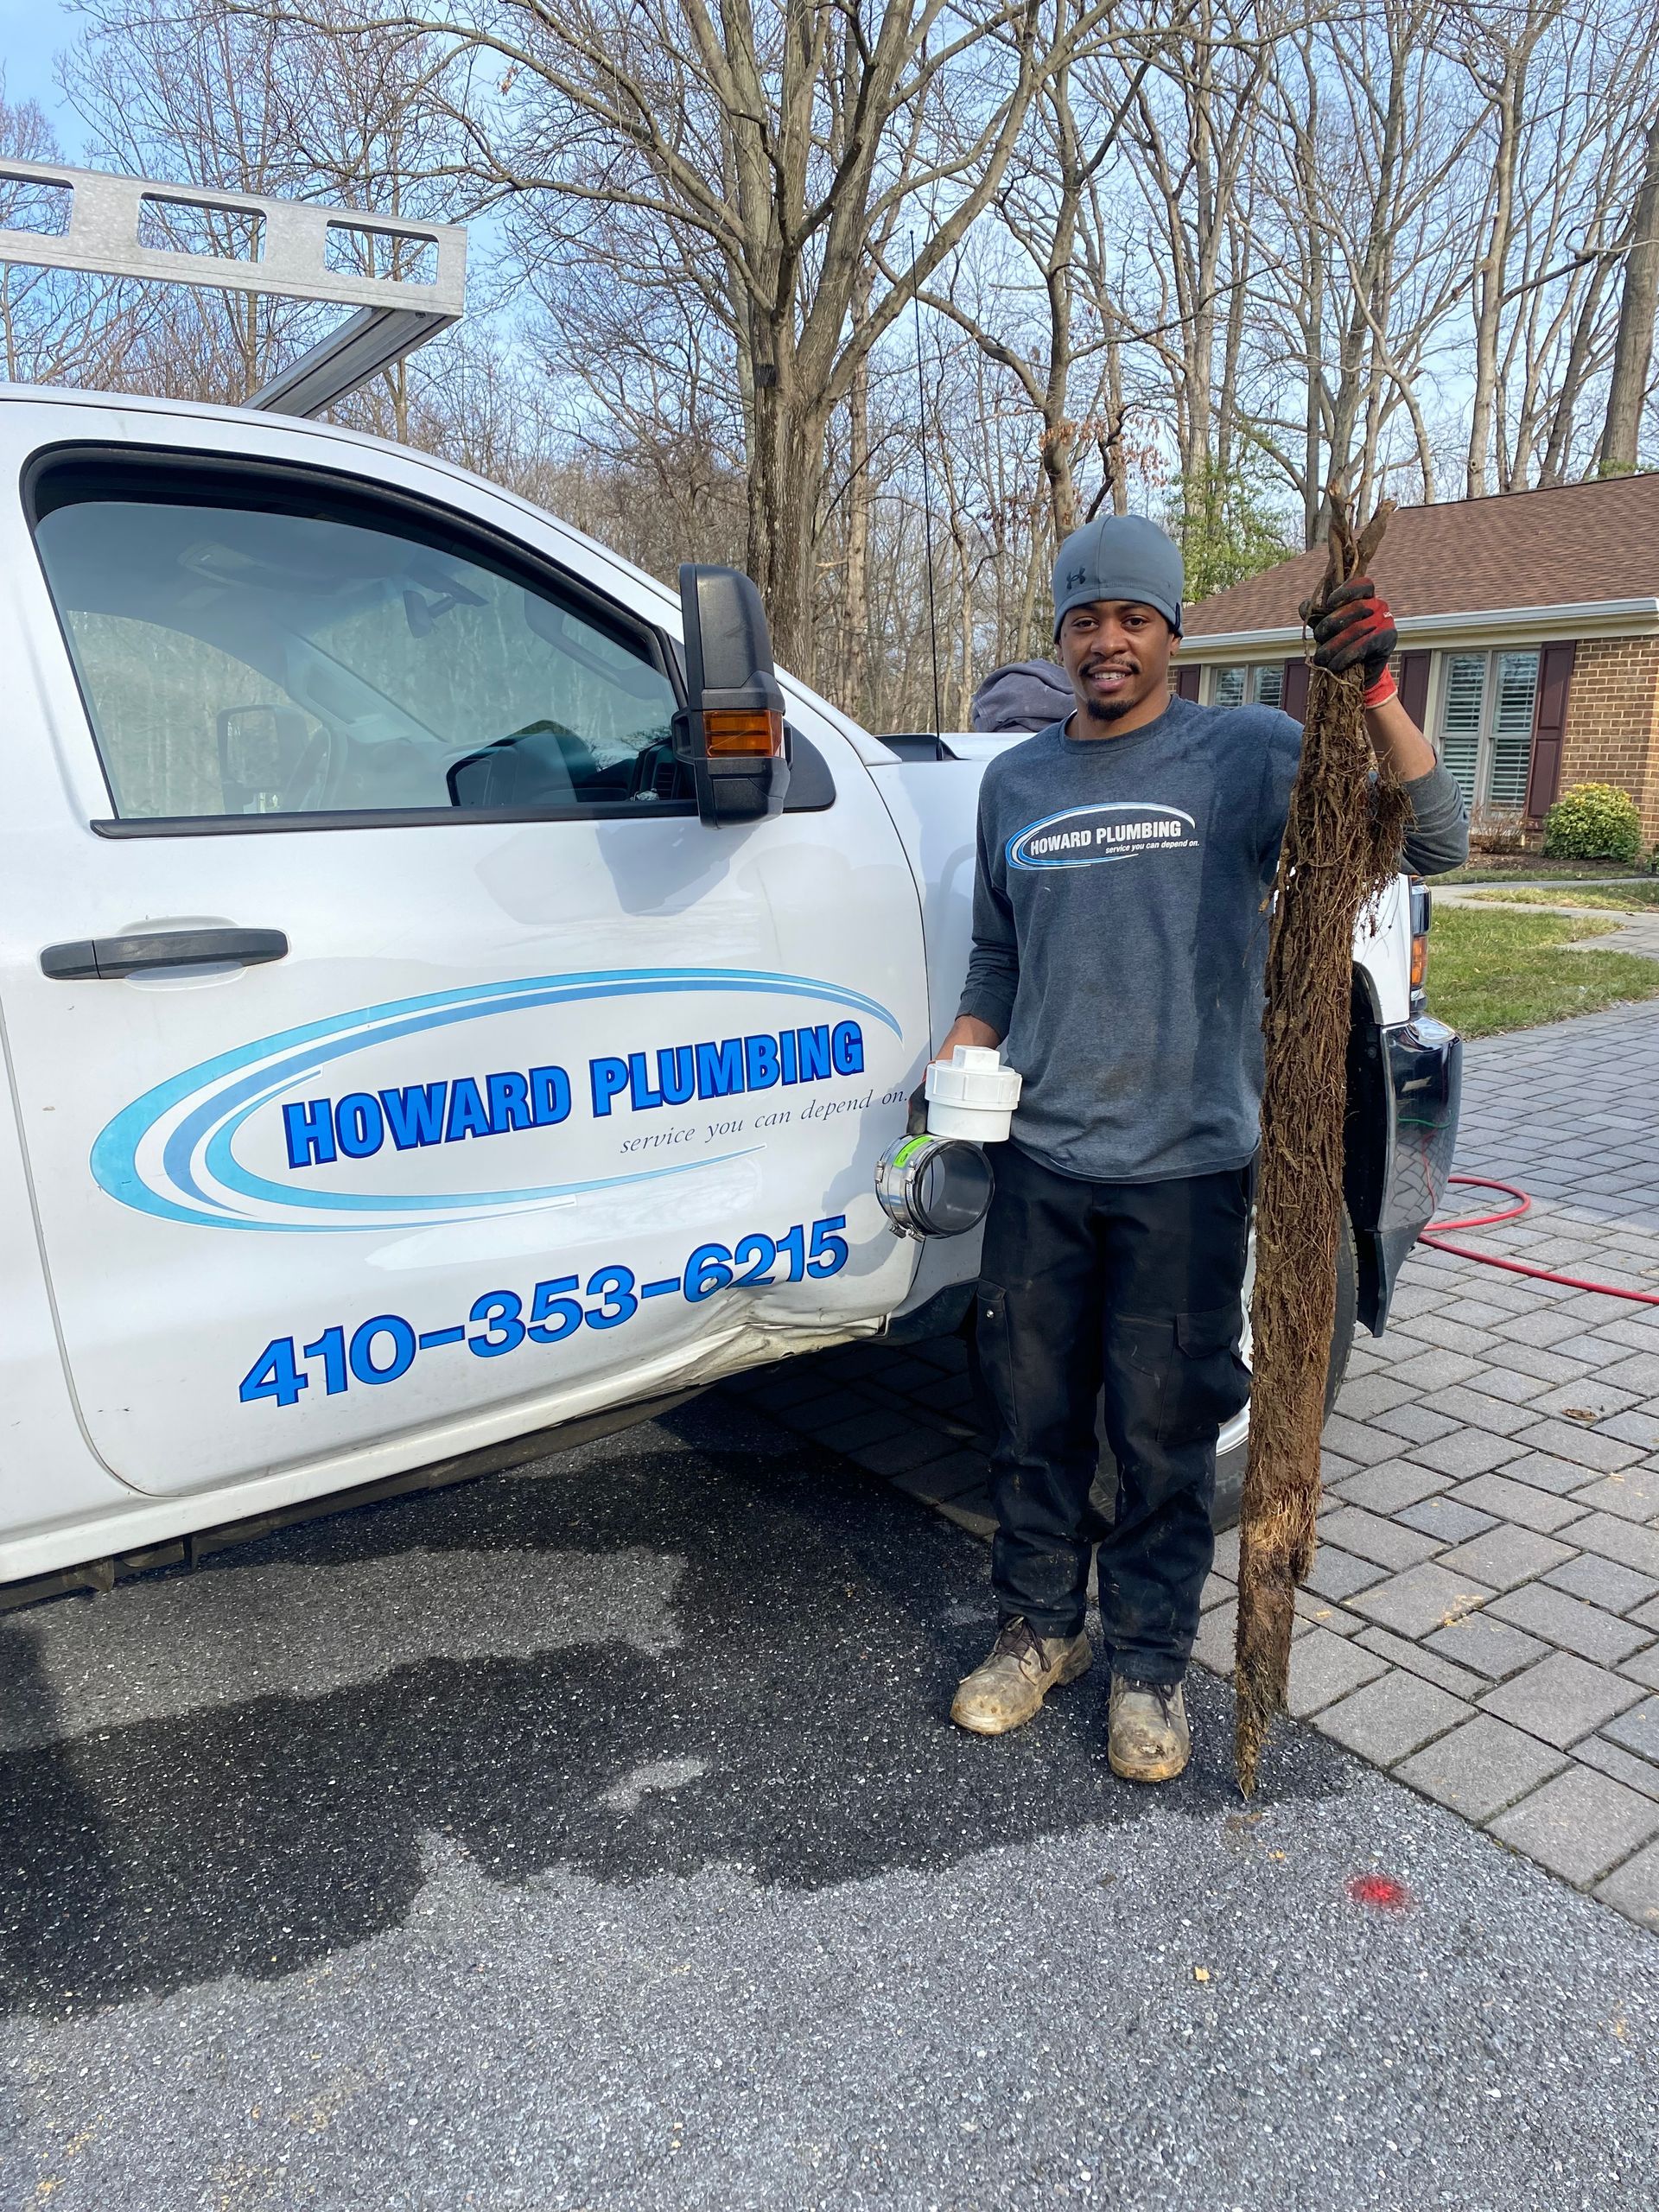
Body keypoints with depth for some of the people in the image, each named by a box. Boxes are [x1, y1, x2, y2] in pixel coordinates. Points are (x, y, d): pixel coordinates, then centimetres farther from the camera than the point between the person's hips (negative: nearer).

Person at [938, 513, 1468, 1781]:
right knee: (1034, 1417, 13)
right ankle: (1041, 1629, 33)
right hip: (1041, 1162, 4)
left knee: (1164, 1434, 8)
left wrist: (1375, 694, -25)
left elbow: (1433, 843, -12)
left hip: (1185, 1166, -3)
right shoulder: (1014, 782, 11)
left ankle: (1151, 1661, 28)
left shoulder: (1246, 756, -2)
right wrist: (961, 1053, 2)